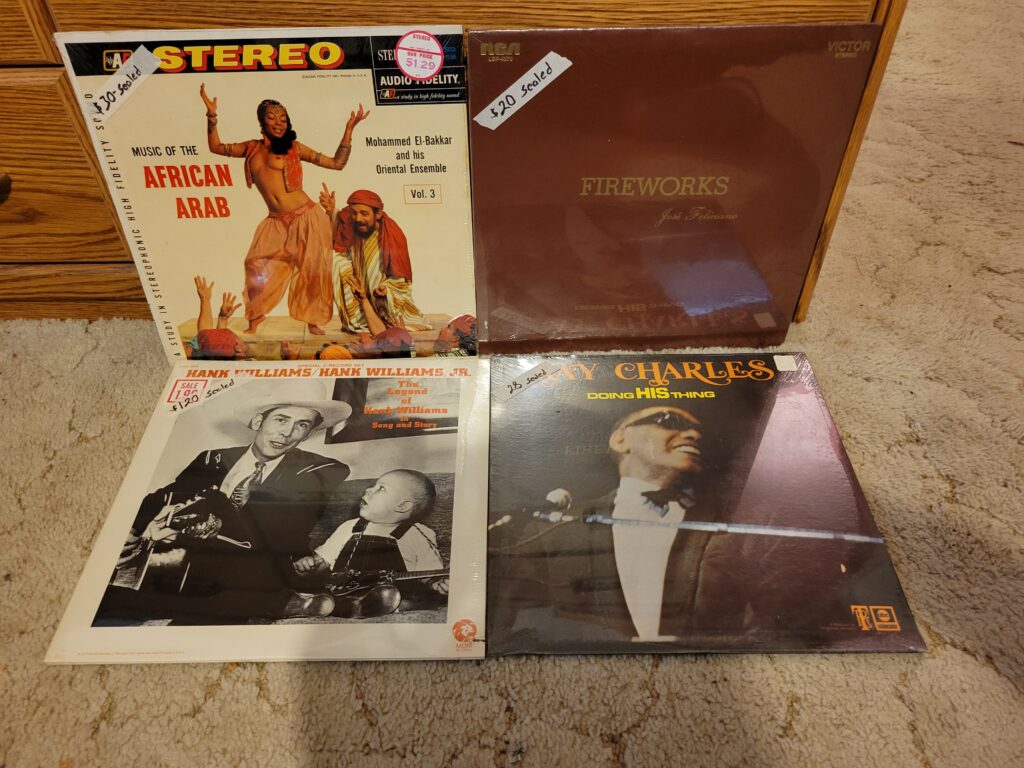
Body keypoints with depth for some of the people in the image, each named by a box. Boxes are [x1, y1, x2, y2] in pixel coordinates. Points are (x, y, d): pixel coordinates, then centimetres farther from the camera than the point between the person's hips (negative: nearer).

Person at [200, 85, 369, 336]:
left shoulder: (294, 148, 6)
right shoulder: (252, 148, 14)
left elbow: (337, 163, 5)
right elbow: (216, 147, 23)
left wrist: (349, 129, 0)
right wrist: (212, 115, 13)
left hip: (306, 217, -2)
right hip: (276, 222, 2)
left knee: (312, 268, 0)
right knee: (258, 265, -4)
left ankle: (313, 321, 16)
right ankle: (254, 321, 13)